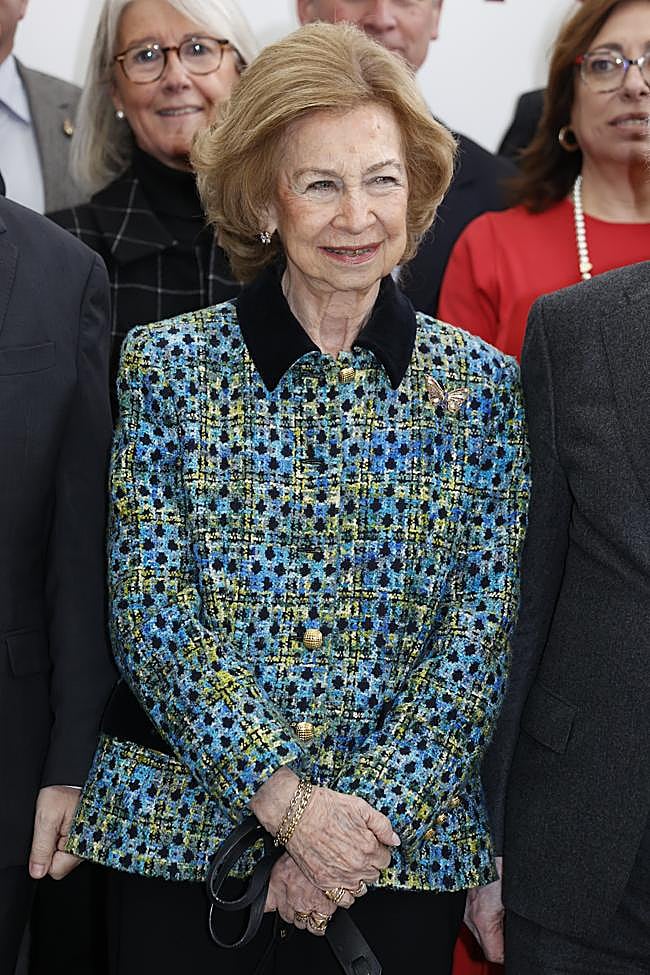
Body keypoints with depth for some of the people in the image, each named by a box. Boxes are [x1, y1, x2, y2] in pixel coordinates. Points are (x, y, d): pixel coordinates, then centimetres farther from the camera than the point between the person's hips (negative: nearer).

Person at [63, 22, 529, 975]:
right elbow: (150, 609, -7)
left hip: (407, 842, 1)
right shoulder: (166, 364, -3)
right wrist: (283, 795, -15)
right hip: (178, 836, 0)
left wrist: (369, 815, -13)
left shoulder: (481, 384, 0)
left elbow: (482, 631, -3)